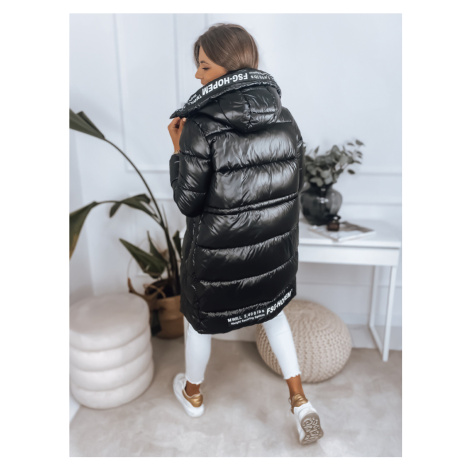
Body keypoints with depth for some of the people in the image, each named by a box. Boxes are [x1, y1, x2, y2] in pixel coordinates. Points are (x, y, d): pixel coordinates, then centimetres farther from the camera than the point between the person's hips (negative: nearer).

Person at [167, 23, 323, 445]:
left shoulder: (200, 126, -20)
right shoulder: (285, 118, -4)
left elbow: (188, 201, -17)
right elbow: (297, 183, 3)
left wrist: (178, 153, -4)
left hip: (216, 253, -4)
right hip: (274, 247, 5)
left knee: (200, 317, 22)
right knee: (273, 310, 29)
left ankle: (193, 393, 48)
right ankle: (300, 402, 30)